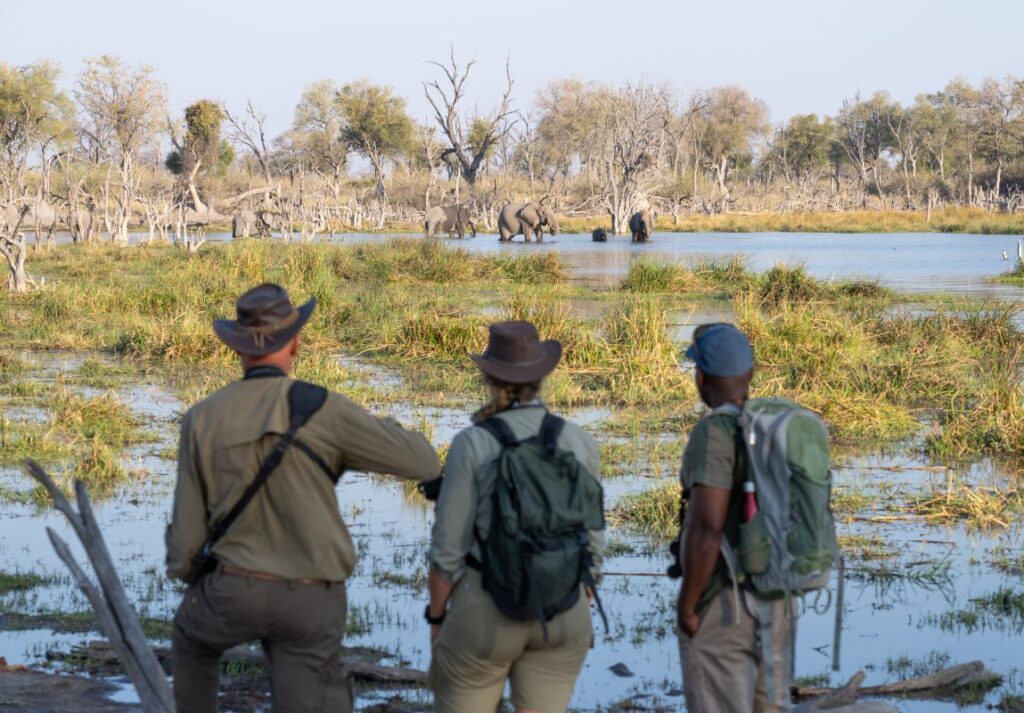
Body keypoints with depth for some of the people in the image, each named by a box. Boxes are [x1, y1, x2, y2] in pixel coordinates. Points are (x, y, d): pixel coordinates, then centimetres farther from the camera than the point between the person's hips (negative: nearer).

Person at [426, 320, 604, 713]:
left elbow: (448, 547, -11)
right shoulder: (580, 442, -2)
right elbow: (591, 541, 4)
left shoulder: (473, 444, -13)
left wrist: (437, 618, 1)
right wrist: (578, 613, 15)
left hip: (486, 610, -4)